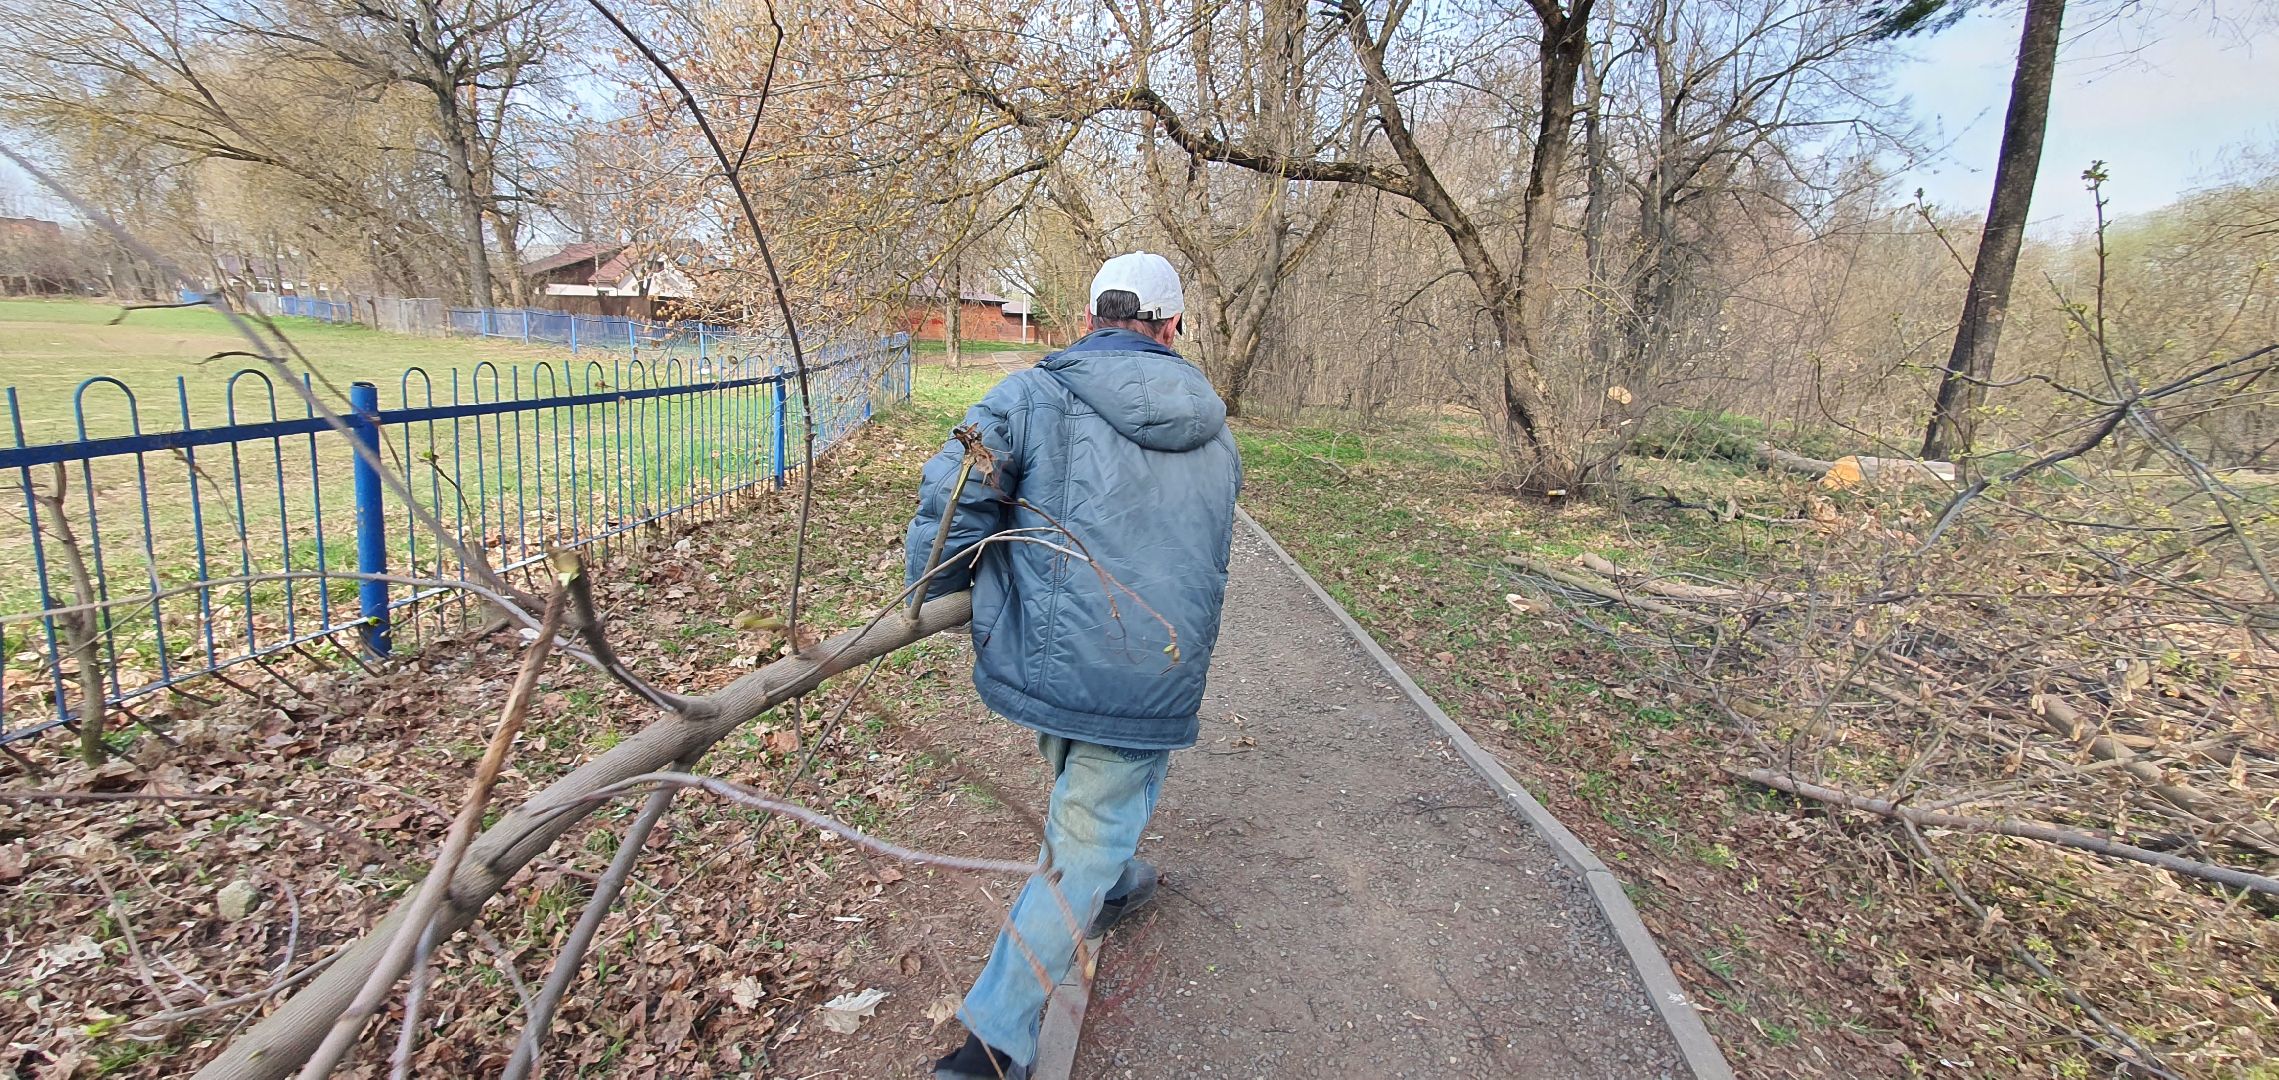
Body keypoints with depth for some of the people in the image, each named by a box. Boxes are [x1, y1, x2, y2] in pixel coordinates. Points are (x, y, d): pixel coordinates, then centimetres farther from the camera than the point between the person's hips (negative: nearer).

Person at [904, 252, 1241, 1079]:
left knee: (1079, 788, 30)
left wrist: (931, 598, 2)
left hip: (1040, 660, 0)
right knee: (1084, 847, 12)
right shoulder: (1214, 437, 6)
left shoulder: (1036, 397, -7)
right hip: (1152, 681, 0)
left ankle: (1110, 888, 57)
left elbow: (951, 504, -16)